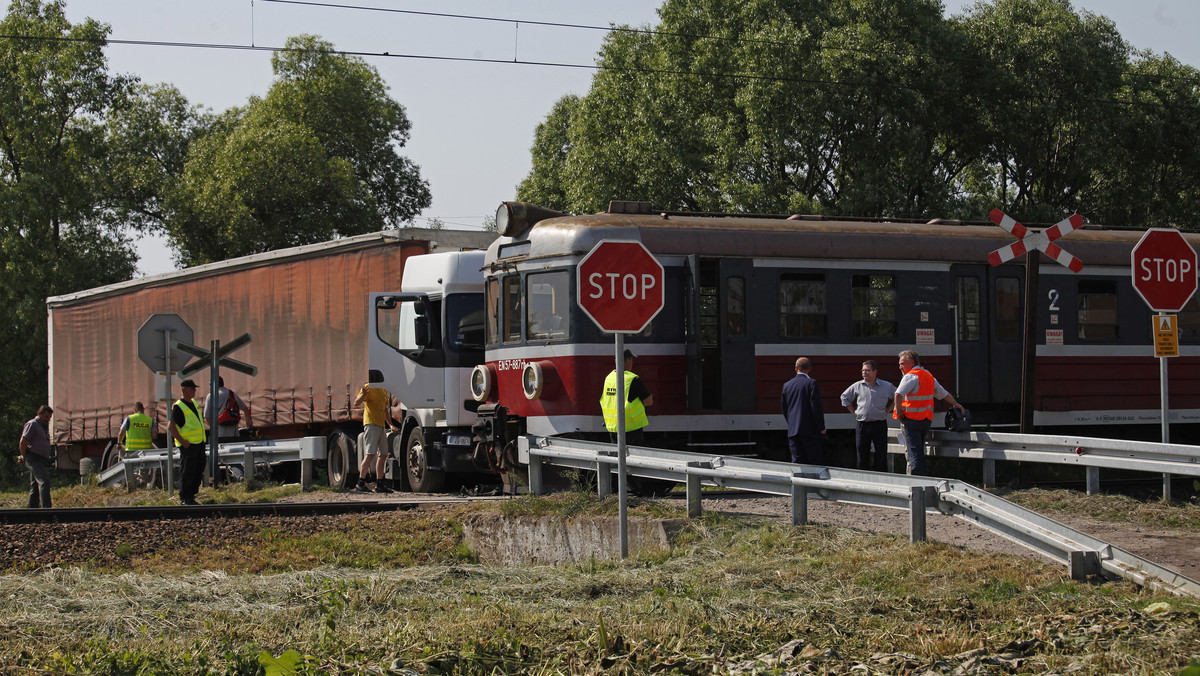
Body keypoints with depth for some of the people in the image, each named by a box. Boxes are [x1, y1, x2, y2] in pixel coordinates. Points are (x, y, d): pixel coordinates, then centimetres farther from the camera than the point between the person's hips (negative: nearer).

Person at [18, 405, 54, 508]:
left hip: (41, 460, 10)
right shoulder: (32, 424, -6)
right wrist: (24, 456, -4)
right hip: (34, 459, -10)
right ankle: (46, 508, -30)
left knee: (35, 487, 9)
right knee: (44, 481, -23)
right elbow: (23, 442, -12)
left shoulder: (44, 426, 24)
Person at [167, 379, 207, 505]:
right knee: (187, 473, -4)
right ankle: (184, 499, 3)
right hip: (188, 445, -8)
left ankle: (191, 497, 19)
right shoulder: (178, 407, -13)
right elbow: (171, 426, -18)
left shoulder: (194, 403, 14)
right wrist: (182, 441, -20)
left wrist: (203, 437, 21)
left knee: (198, 471, 11)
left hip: (199, 443, 8)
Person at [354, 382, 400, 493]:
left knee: (383, 455, 10)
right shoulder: (368, 387, -6)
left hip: (381, 425, 9)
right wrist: (363, 395, -36)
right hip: (371, 424, -9)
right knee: (369, 454, -15)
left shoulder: (383, 390, 19)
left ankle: (379, 484, 16)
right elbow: (356, 403, -16)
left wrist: (390, 424, 23)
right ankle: (360, 484, -17)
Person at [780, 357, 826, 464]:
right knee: (816, 464, 0)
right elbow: (816, 407, -10)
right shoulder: (812, 383, -7)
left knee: (797, 461, 4)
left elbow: (784, 408, 15)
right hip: (810, 431, -5)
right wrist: (821, 427, -4)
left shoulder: (787, 385, 9)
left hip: (793, 431, 5)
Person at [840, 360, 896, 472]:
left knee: (881, 455, -2)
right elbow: (845, 397, 20)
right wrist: (854, 412, 11)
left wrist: (887, 410, 5)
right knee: (862, 454, 4)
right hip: (861, 424, 2)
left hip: (879, 424, -2)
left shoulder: (886, 386, 1)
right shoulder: (857, 386, 6)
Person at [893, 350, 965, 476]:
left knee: (914, 454, -7)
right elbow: (944, 394, 26)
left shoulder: (911, 376, -11)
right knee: (920, 453, 17)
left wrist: (898, 412, -17)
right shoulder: (929, 376, 14)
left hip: (912, 420, -8)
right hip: (927, 420, 8)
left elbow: (899, 394, -28)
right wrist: (955, 405, 40)